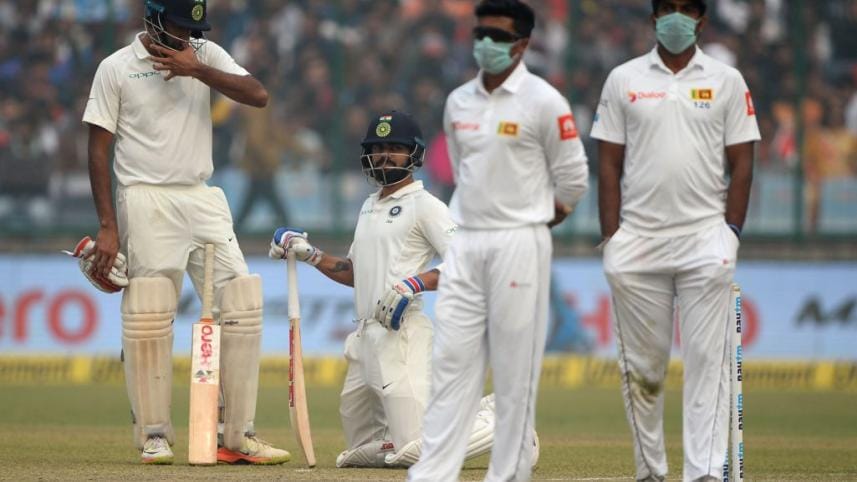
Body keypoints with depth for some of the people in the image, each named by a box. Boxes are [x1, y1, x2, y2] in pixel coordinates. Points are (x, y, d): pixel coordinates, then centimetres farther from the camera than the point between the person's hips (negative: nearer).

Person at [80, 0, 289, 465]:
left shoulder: (205, 56, 10)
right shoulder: (116, 68, -1)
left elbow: (258, 95, -4)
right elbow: (98, 149, -2)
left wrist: (196, 70, -14)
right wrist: (108, 227, -9)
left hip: (203, 200, 4)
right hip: (146, 203, -4)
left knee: (241, 306, -3)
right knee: (148, 318, -8)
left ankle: (238, 436, 3)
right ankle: (154, 436, 2)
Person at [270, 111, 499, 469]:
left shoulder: (424, 205, -5)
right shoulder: (369, 207, 22)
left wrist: (415, 283, -26)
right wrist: (309, 254, 17)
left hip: (400, 333, -9)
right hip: (365, 338, 9)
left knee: (414, 451, -16)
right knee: (362, 449, 10)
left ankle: (498, 422, 6)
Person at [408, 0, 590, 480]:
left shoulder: (543, 102, -7)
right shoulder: (459, 102, 10)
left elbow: (573, 181, -2)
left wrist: (528, 225, 8)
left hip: (519, 243, -5)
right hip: (465, 243, 5)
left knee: (515, 369, -3)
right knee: (452, 362, 1)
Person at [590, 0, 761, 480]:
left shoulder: (727, 81, 7)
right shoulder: (624, 80, 8)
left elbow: (741, 163, 5)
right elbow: (610, 164, 6)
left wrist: (731, 235, -5)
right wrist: (611, 239, -2)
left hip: (705, 240, -1)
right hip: (638, 242, 1)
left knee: (708, 361, -8)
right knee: (642, 365, 4)